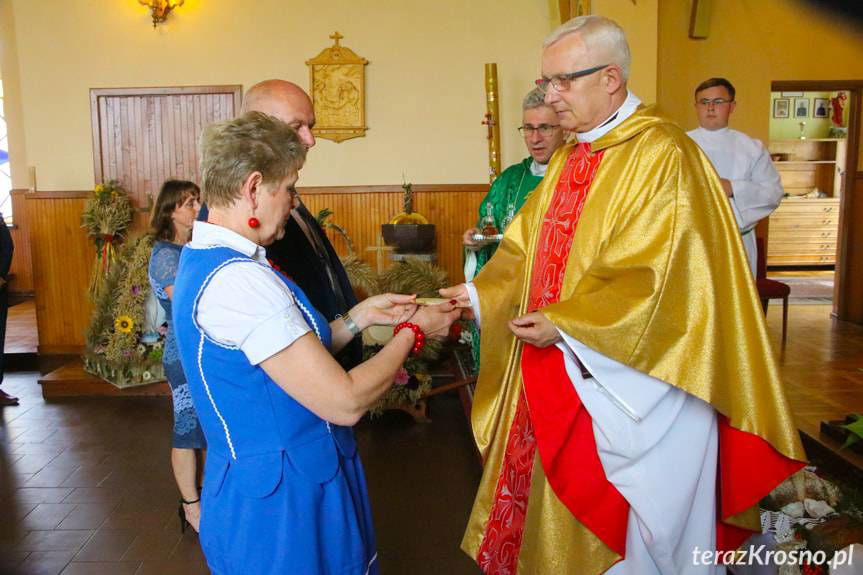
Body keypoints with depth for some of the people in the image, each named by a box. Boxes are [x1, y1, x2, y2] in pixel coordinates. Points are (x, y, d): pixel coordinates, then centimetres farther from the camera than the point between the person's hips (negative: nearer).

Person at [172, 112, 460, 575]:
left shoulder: (202, 260, 5)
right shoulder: (239, 279, -26)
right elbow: (344, 403, -24)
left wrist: (360, 316, 5)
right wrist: (412, 332, -11)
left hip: (255, 480, 9)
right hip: (282, 501, -9)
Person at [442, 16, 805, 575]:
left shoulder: (662, 154, -14)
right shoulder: (569, 159, 10)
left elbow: (655, 272, -21)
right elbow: (527, 247, 10)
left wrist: (566, 324, -20)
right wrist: (480, 293, -5)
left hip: (629, 375, -7)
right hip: (561, 374, 7)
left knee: (628, 525, 9)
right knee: (560, 506, 18)